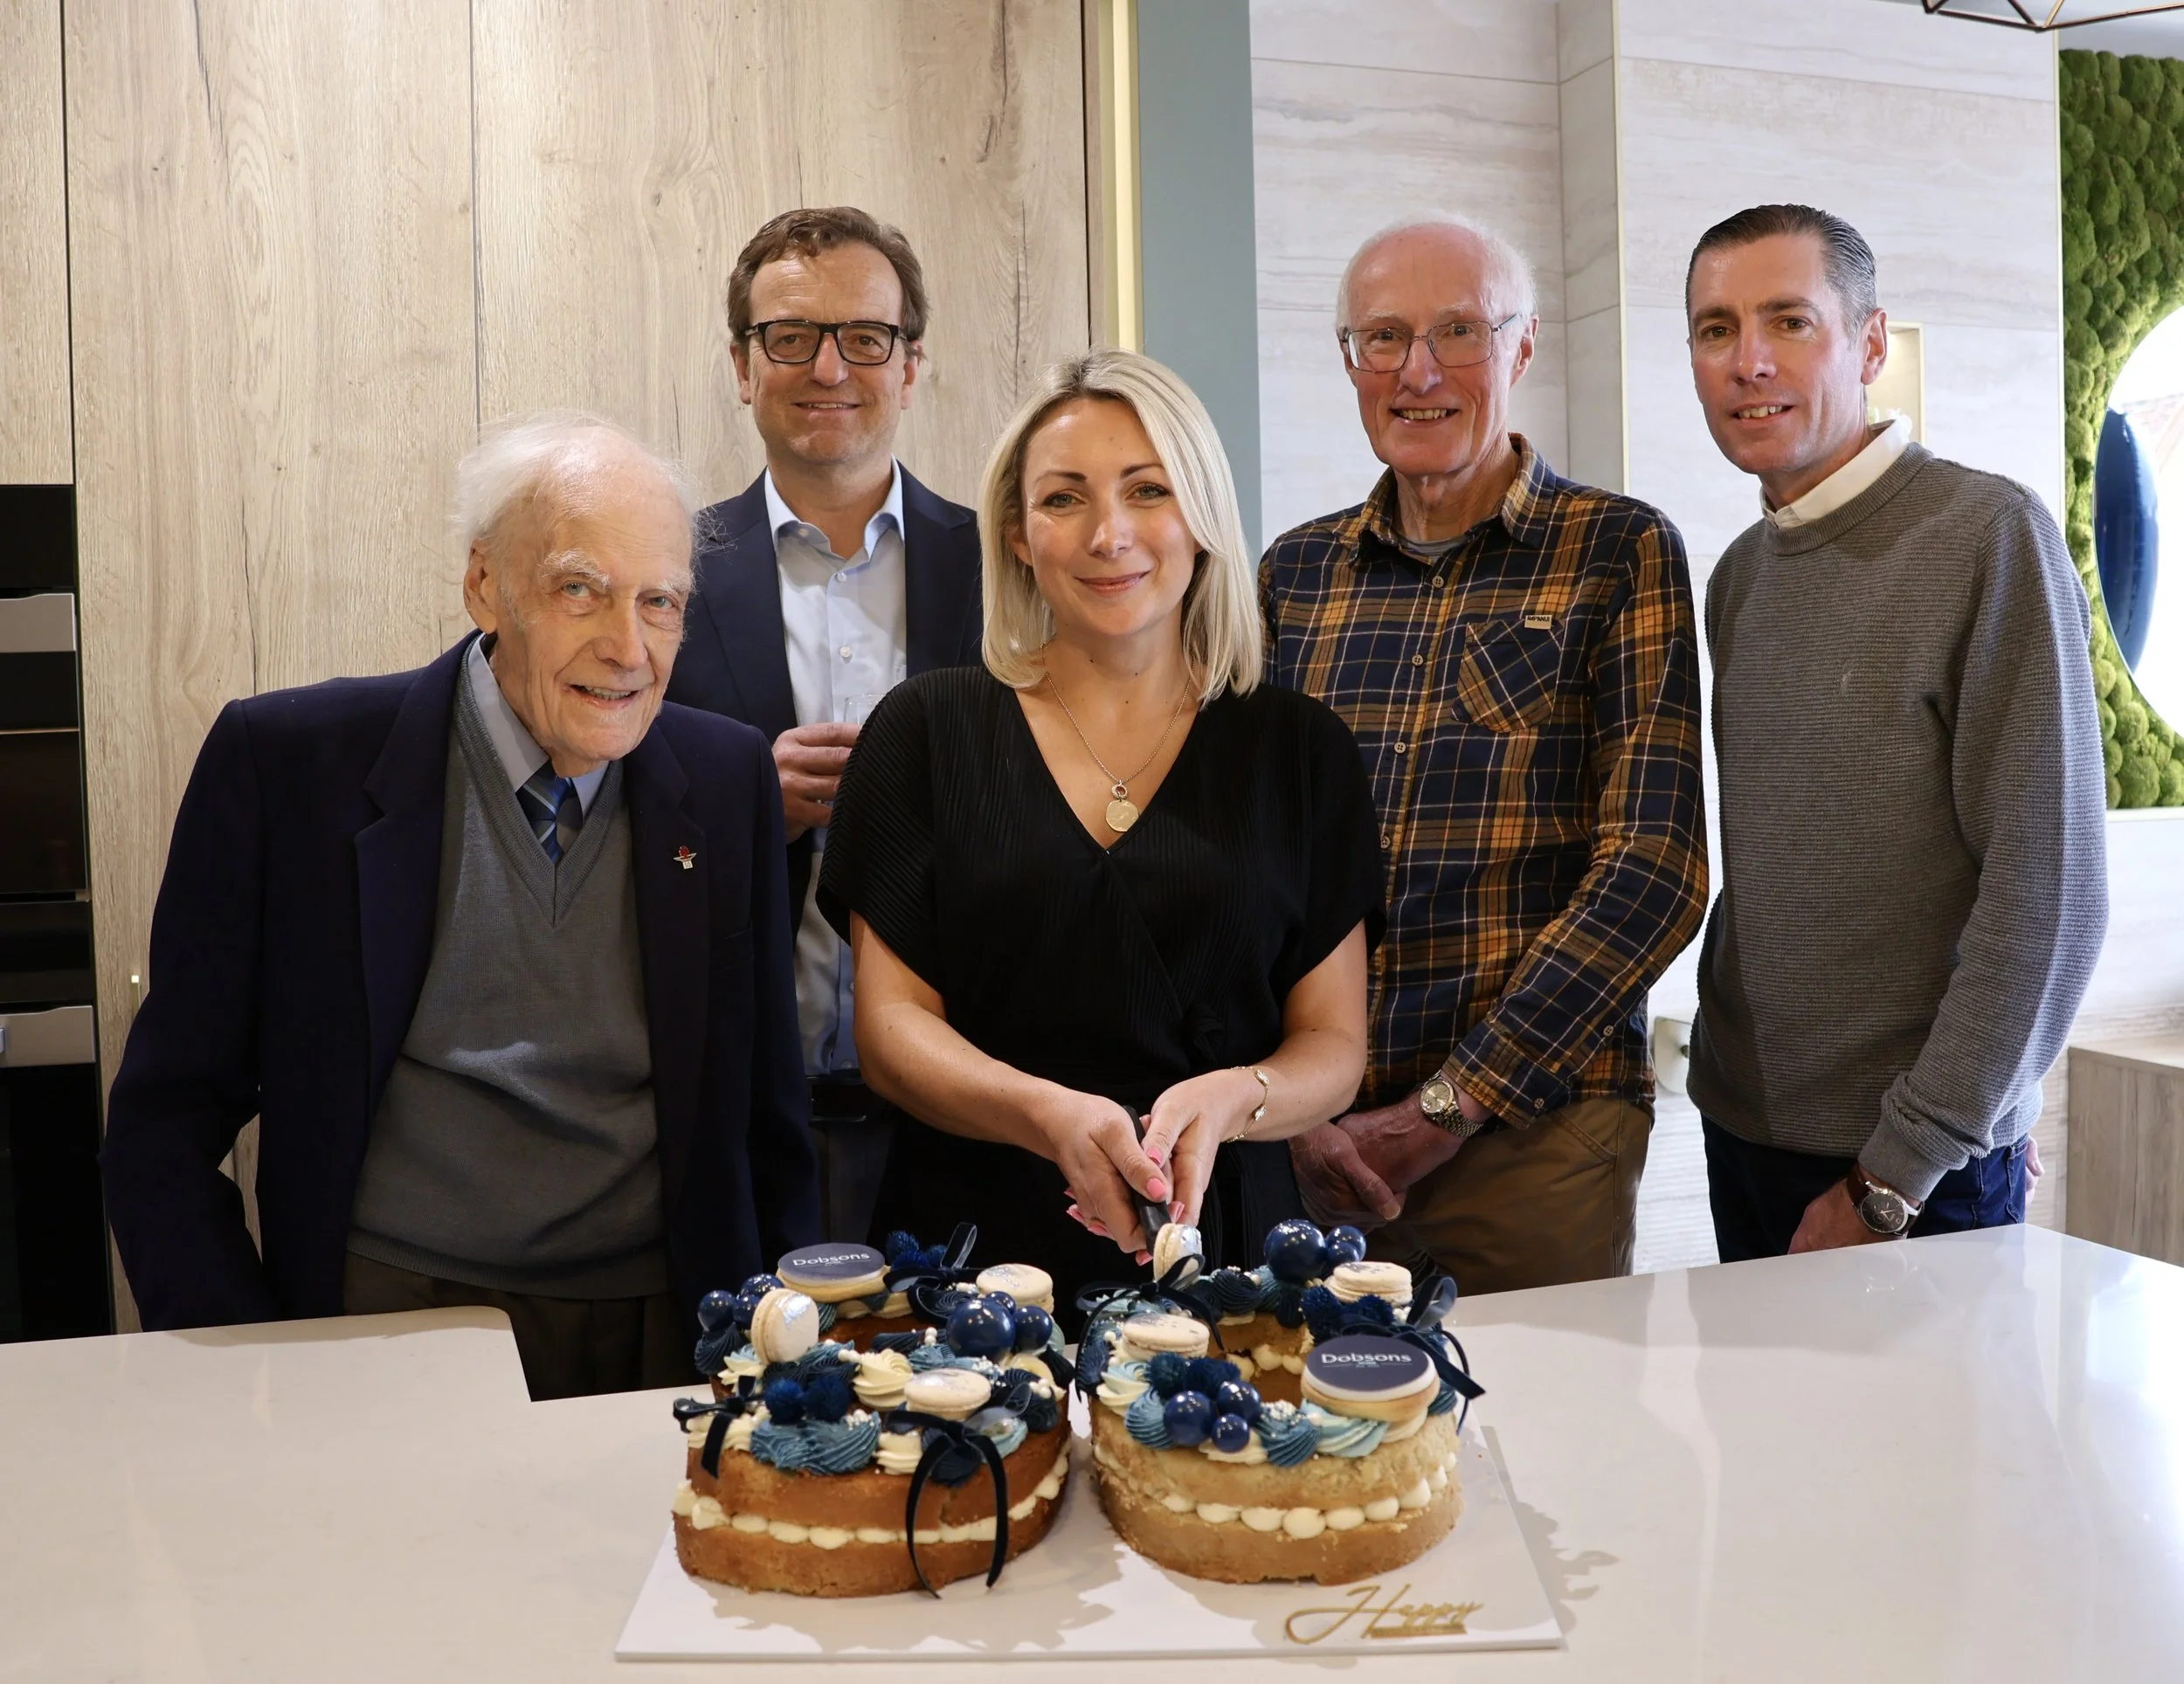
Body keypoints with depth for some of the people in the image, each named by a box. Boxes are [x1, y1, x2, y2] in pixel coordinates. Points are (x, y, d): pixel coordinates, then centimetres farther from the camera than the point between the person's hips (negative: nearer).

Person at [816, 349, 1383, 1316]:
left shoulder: (1302, 751, 7)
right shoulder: (927, 731, 5)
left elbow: (1335, 1043, 8)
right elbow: (889, 1026, 1)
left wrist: (1228, 1100, -14)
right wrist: (1050, 1115, -18)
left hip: (1219, 1242, 1)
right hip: (971, 1249, 0)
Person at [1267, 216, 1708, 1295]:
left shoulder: (1621, 554, -2)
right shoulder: (1293, 574, 9)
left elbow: (1653, 871, -9)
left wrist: (1446, 1107, -12)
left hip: (1534, 1128, -3)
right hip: (1310, 1137, 3)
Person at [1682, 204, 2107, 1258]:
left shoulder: (1989, 538, -12)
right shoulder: (1738, 577, 8)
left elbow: (2050, 891, -16)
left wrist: (1895, 1174, -15)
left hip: (1923, 1169, -6)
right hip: (1743, 1127, 6)